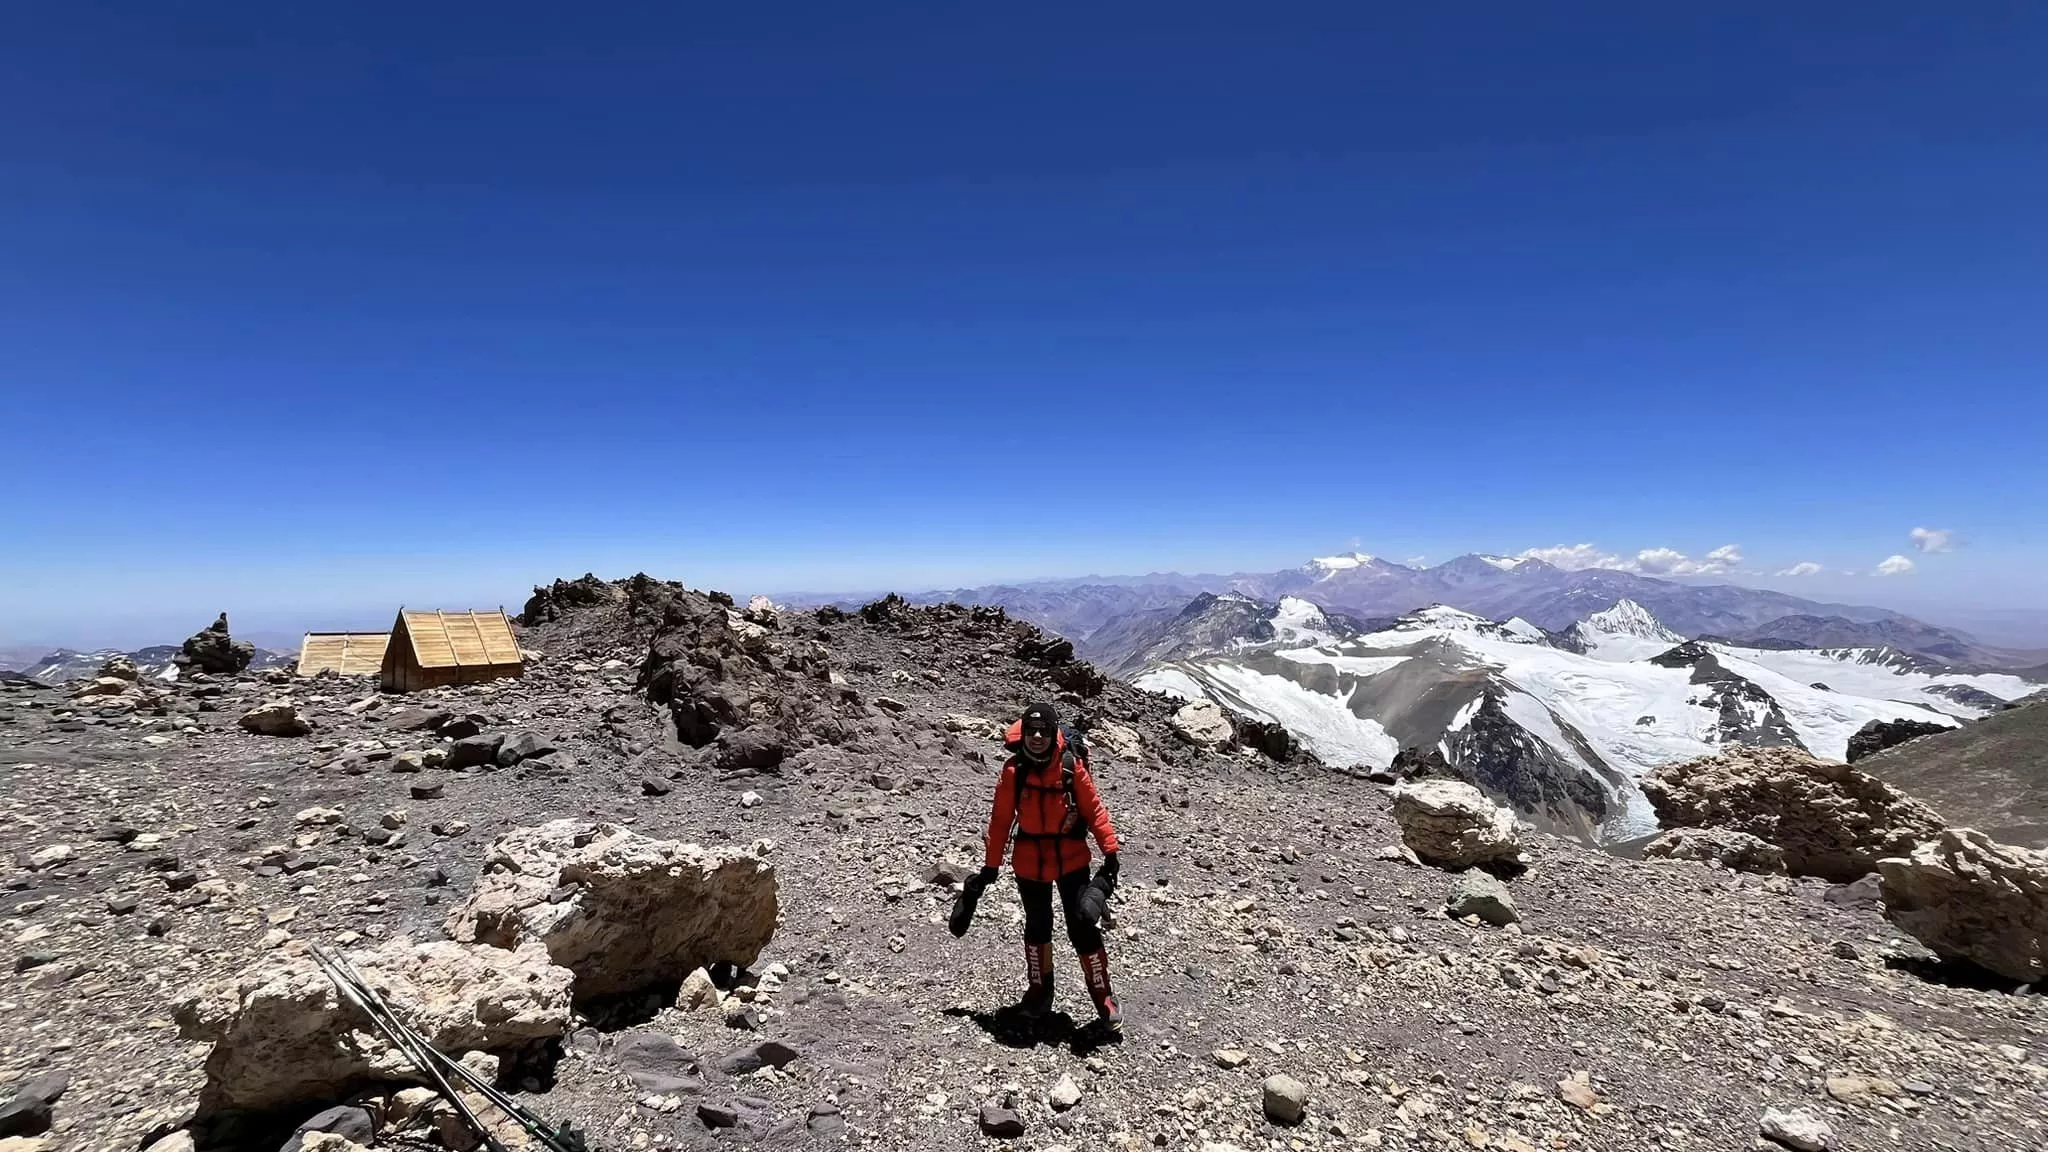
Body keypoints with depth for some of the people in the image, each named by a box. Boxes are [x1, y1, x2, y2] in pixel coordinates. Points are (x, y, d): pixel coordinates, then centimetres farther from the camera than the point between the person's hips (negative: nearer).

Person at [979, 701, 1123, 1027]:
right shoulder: (1013, 770, -14)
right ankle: (1038, 989, 39)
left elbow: (1094, 810, -9)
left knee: (1083, 928, 1)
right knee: (1037, 928, 18)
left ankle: (1103, 995, 20)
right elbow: (1001, 819, -5)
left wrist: (1110, 851, -11)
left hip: (1072, 860, -1)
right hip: (1030, 863, 1)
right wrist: (991, 865, 0)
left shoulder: (1072, 766, -16)